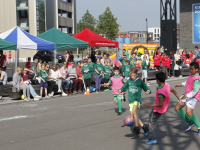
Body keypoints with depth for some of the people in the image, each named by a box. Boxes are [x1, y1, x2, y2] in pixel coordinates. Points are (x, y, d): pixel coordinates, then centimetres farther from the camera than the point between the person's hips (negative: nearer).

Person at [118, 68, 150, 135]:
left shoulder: (140, 81, 1)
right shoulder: (128, 81, 9)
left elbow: (146, 88, 6)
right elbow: (124, 87, 16)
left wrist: (148, 91, -16)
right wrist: (121, 90, -5)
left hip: (137, 99, -5)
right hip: (131, 100, 5)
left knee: (134, 111, -28)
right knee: (132, 115, 1)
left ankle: (136, 127, -28)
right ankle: (143, 127, 13)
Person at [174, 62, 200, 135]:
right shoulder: (191, 75, 7)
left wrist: (186, 96, -34)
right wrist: (181, 84, 23)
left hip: (193, 97, -10)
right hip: (186, 96, 10)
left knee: (189, 112, -23)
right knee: (177, 108, 7)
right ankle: (190, 123, 18)